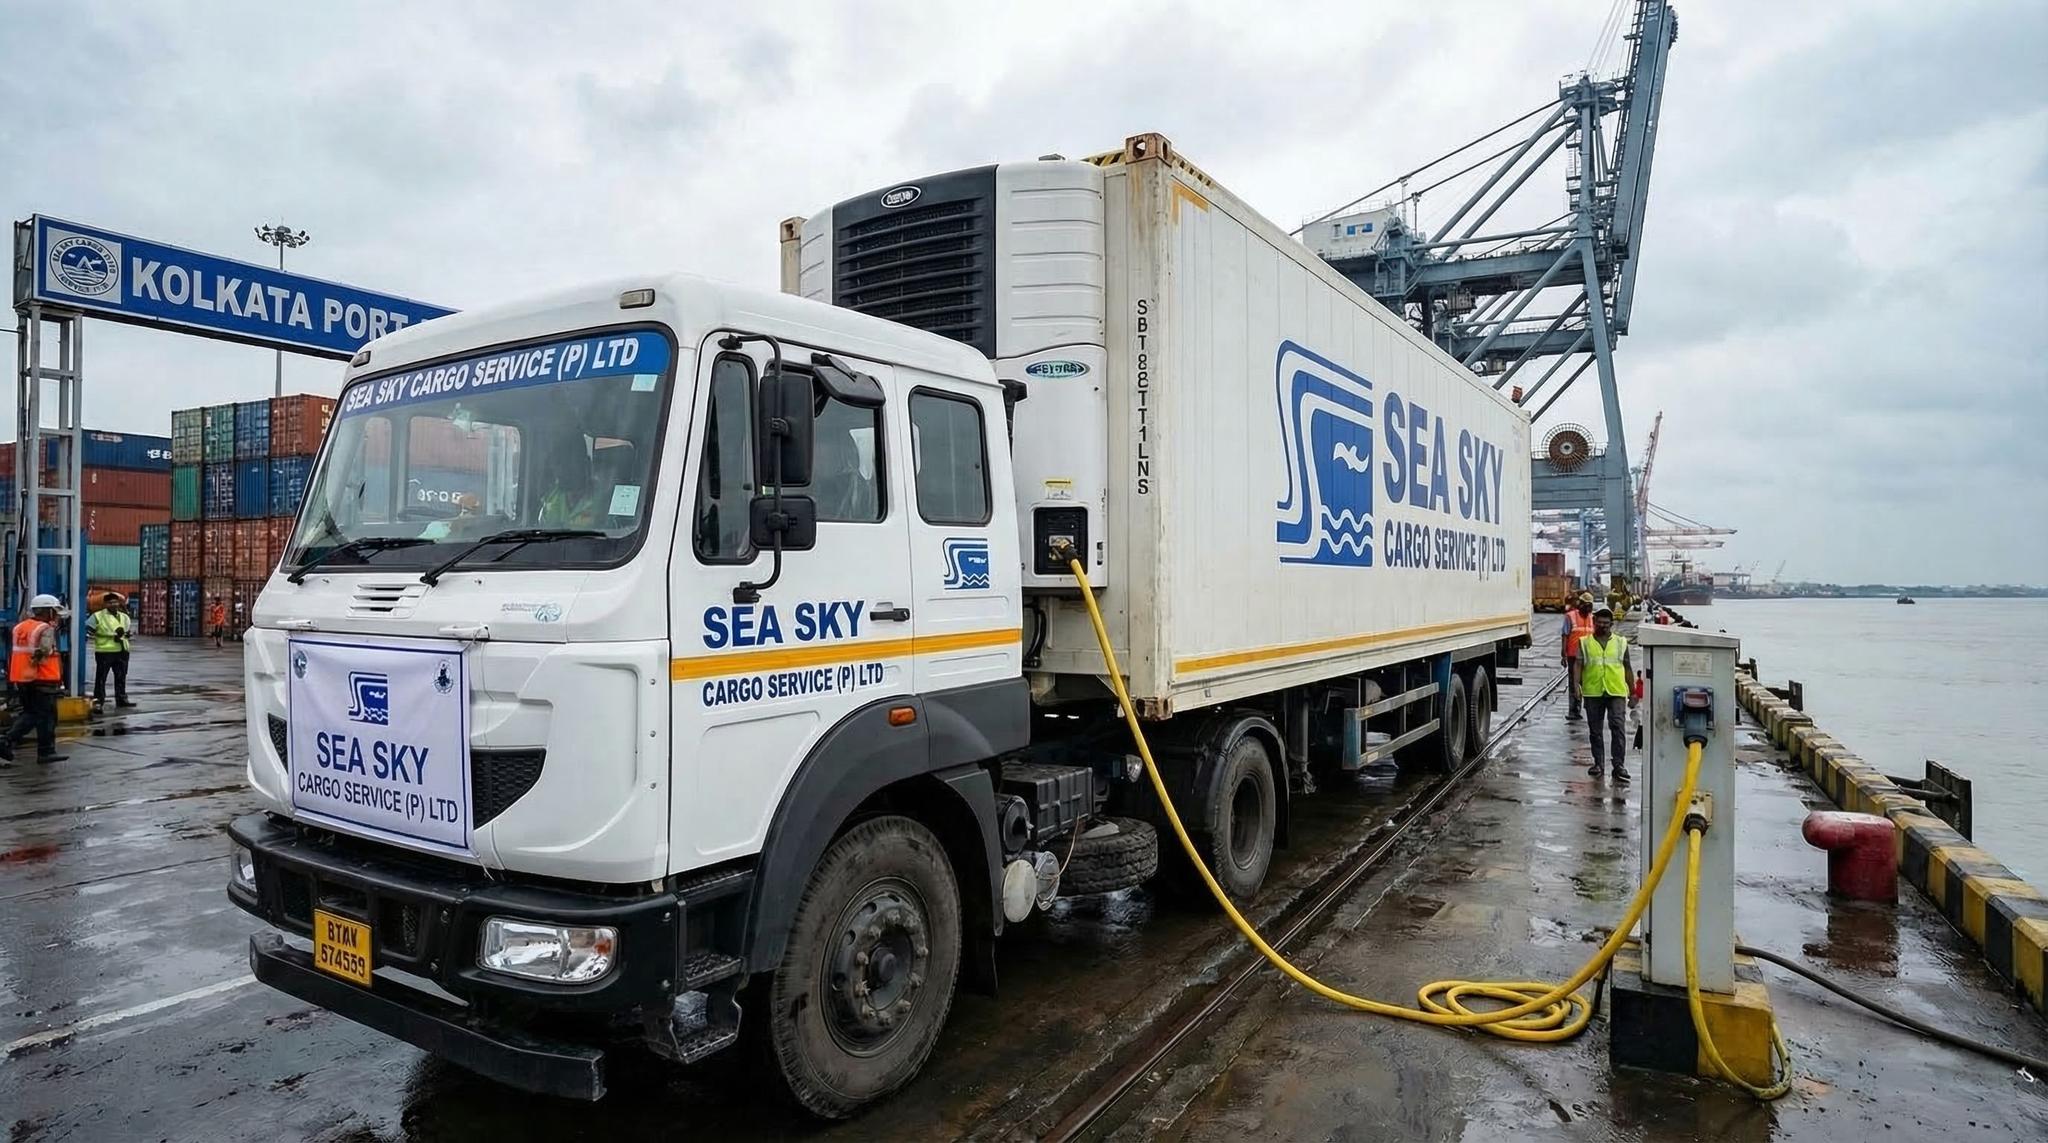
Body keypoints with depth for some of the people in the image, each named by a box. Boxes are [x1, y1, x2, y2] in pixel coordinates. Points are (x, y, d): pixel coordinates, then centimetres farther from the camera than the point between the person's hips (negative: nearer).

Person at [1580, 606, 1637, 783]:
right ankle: (1598, 763, 18)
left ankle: (1618, 765, -7)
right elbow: (1578, 665, 0)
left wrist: (1633, 692, 12)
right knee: (1595, 730, 8)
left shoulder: (1621, 643, 10)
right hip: (1593, 692, 1)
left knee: (1618, 728, -10)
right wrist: (1576, 684, -16)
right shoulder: (1585, 643, 7)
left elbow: (1627, 669, 13)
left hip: (1617, 692, -1)